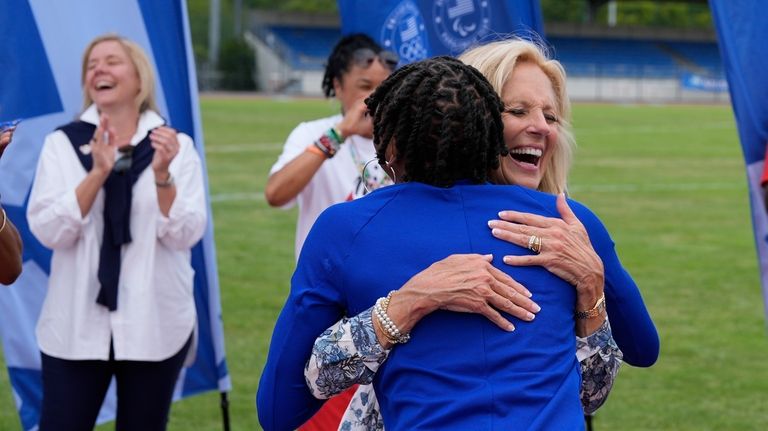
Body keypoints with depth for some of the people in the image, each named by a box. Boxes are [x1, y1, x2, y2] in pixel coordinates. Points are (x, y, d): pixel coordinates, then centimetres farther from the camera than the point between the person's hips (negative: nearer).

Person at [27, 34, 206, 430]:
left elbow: (186, 234, -7)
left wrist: (162, 174, -22)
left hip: (154, 324, 0)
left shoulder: (175, 145, 2)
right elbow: (47, 231, -9)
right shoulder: (62, 144, 2)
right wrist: (97, 174, -21)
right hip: (76, 324, 0)